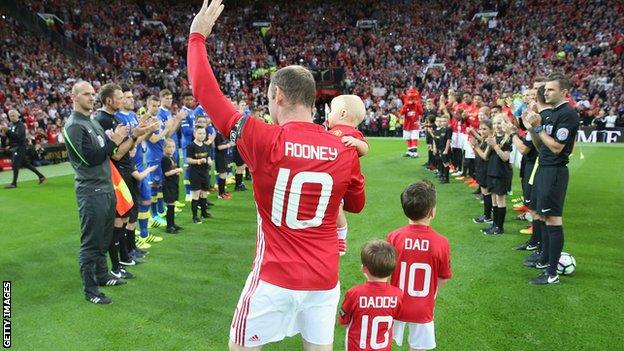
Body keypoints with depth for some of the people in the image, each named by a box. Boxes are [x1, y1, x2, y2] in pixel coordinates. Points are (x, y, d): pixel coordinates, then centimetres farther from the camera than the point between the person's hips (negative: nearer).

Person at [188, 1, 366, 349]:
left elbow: (205, 91, -6)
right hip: (325, 279, 3)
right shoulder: (345, 151, -6)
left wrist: (197, 36, 6)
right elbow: (356, 205, 12)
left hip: (275, 279, -3)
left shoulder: (263, 140, -16)